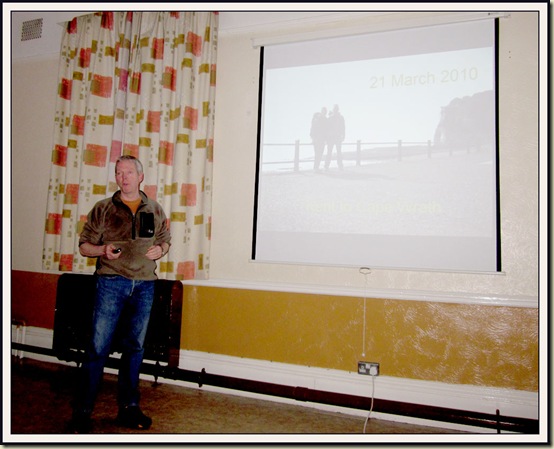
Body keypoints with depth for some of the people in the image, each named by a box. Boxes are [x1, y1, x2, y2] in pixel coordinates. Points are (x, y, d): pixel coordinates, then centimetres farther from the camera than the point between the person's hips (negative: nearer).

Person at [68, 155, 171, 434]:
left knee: (135, 347, 10)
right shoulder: (103, 209, 5)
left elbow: (166, 241, 21)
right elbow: (84, 246, 7)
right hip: (112, 284, -2)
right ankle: (82, 413, 8)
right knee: (98, 346, -5)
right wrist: (103, 250, -13)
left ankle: (129, 408, 23)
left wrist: (160, 249, -1)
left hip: (144, 286, 3)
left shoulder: (155, 210, 12)